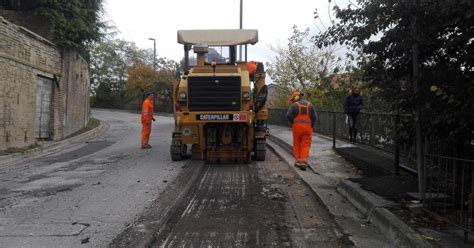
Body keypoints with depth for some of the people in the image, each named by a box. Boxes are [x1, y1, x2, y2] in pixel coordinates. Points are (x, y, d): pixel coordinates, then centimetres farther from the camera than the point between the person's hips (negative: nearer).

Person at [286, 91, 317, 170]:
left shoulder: (294, 105, 1)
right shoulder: (310, 105, 9)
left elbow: (288, 115, -9)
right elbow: (314, 117, 0)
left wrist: (293, 123, 6)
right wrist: (311, 126, 10)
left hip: (297, 127, -1)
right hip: (307, 127, 1)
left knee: (297, 144, 12)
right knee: (305, 146, 1)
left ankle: (298, 161, 15)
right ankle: (304, 163, -8)